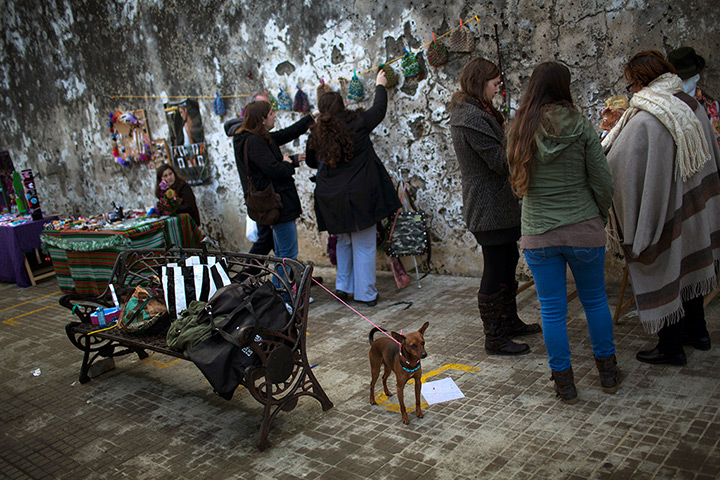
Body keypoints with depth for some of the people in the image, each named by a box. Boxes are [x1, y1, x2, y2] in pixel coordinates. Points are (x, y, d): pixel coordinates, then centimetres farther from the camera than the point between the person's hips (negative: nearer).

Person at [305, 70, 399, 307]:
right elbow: (379, 109, 10)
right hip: (360, 195, -3)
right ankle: (366, 294, 10)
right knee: (364, 245, 4)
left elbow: (311, 161, 16)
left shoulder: (317, 133, 1)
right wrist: (380, 85, 26)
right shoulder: (356, 123, -8)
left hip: (332, 199, 4)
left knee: (343, 241, 22)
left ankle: (342, 287, 21)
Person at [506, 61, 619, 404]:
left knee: (552, 310, 9)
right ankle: (608, 373, 33)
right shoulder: (581, 127, -7)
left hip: (539, 234, 0)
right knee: (595, 300, 19)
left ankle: (564, 383, 20)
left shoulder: (521, 131, -3)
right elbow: (603, 181, -4)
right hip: (584, 231, 0)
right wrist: (600, 217, 11)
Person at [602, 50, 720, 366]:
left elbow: (617, 167, -23)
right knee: (688, 266, 21)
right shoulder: (693, 107, 0)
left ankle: (671, 347, 17)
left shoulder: (642, 122, -25)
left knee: (662, 274, 5)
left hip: (661, 213, -8)